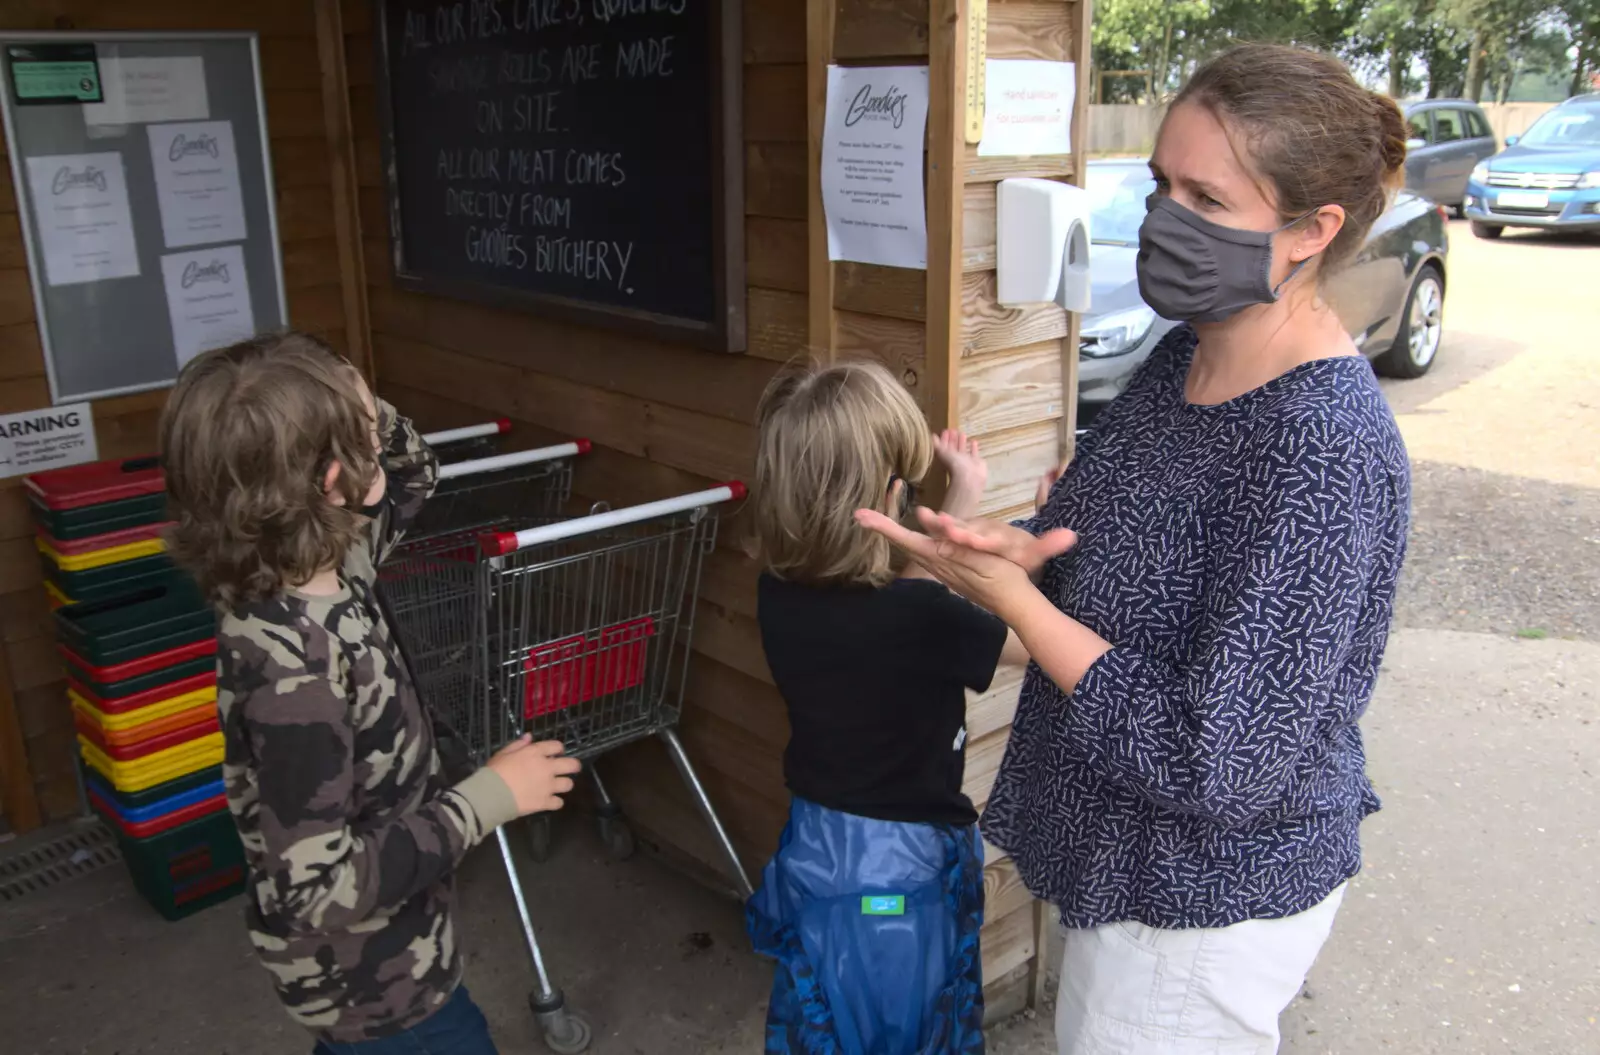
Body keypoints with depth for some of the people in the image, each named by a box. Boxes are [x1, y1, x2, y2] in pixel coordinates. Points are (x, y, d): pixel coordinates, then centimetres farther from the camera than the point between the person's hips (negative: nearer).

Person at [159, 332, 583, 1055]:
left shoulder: (320, 574, -11)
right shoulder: (292, 666, -36)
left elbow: (412, 472, 8)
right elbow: (323, 885, -32)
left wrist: (355, 408, -13)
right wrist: (487, 799, -26)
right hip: (368, 971, -8)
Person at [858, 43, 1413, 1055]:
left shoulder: (1323, 451, -30)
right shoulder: (1189, 354, -3)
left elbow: (1215, 762, -30)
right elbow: (1096, 541, 7)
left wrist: (1006, 591, -27)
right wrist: (1008, 543, -16)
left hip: (1205, 900, -8)